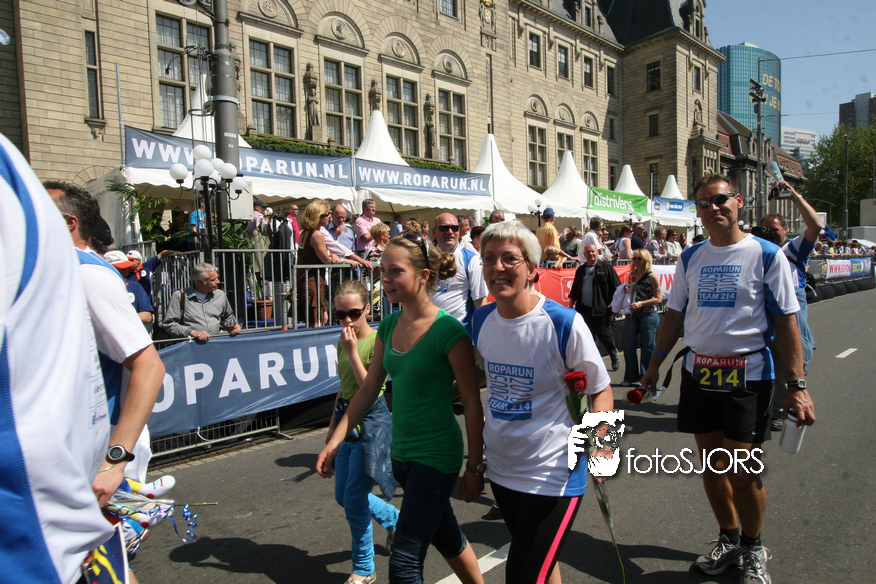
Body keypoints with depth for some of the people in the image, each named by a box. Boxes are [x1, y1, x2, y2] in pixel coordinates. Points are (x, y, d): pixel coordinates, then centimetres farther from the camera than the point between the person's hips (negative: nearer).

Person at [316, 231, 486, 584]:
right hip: (401, 451, 7)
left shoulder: (448, 331, -19)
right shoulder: (389, 326, 1)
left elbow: (472, 402, -14)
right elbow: (370, 388, 8)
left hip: (436, 455, -7)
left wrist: (475, 467, -11)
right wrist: (335, 441, 6)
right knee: (445, 536, 25)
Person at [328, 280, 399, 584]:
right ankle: (395, 519, 41)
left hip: (371, 421, -8)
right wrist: (333, 425, 18)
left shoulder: (377, 340, -16)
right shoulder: (343, 341, 6)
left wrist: (353, 351, -23)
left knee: (354, 498, -2)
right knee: (342, 496, 16)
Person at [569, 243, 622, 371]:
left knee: (604, 334, 0)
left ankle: (614, 355, 24)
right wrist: (571, 304, 14)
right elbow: (574, 289, 19)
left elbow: (616, 287, -3)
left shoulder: (605, 267, -1)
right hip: (584, 309, 5)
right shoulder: (581, 269, 13)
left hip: (601, 309, -4)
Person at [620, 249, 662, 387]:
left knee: (647, 347, 3)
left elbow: (659, 298, -10)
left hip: (648, 315, -5)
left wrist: (640, 304, -18)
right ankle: (631, 376, 15)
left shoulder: (652, 277, -7)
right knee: (628, 345, 3)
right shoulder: (632, 275, 10)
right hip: (633, 314, 5)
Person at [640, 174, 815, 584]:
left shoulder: (767, 255, -5)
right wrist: (655, 363, 10)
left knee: (742, 471, -2)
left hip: (748, 375, -4)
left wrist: (797, 385, -10)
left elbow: (786, 322, -6)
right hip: (698, 373, 4)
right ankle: (728, 540, 33)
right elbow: (675, 314, 13)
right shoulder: (690, 258, 7)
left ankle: (753, 550, 24)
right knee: (711, 463, 13)